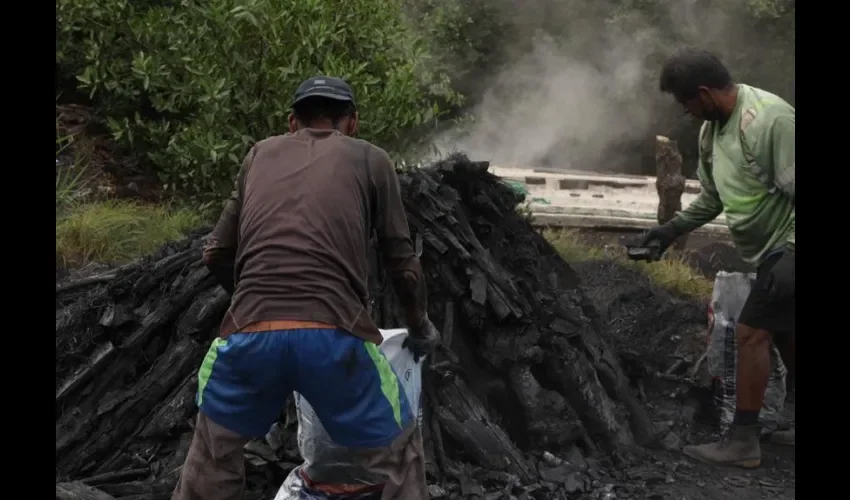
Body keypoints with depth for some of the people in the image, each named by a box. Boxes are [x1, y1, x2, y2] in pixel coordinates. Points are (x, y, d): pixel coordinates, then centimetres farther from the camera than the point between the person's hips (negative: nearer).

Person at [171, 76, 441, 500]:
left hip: (249, 332, 3)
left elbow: (216, 255, 23)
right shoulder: (370, 159, 16)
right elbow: (403, 265, 15)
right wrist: (420, 331, 32)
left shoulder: (260, 154, 23)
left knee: (214, 449, 29)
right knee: (398, 454, 19)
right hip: (335, 334, -2)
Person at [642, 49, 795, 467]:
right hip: (771, 250, 9)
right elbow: (713, 198, 16)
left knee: (750, 334, -8)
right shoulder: (711, 129, 4)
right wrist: (672, 229, 10)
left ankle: (742, 441, 2)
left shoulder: (769, 119, -25)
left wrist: (789, 257, -28)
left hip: (787, 248, -9)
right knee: (781, 335, 15)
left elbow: (795, 190, -25)